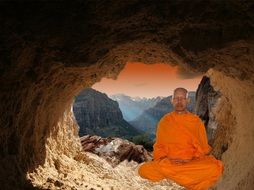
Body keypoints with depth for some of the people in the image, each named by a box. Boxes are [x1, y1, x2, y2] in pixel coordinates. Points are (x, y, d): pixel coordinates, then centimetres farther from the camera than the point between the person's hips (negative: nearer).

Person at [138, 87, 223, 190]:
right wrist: (164, 159, -9)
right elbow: (159, 146, 11)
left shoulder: (196, 121, 6)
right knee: (144, 170, -27)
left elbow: (202, 148, 7)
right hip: (167, 163, 2)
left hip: (193, 163, -1)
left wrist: (190, 160, -11)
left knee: (215, 169, -31)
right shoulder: (164, 121, 9)